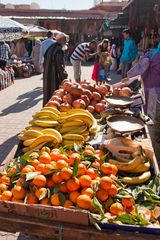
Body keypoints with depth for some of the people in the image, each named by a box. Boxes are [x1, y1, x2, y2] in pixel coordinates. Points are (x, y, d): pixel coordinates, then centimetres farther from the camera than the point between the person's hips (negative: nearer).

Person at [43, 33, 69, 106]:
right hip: (55, 76, -9)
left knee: (48, 94, 17)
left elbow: (45, 63, 17)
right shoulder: (59, 50, -15)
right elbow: (60, 65, -21)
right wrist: (64, 75, -13)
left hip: (47, 76, 9)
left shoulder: (50, 48, 12)